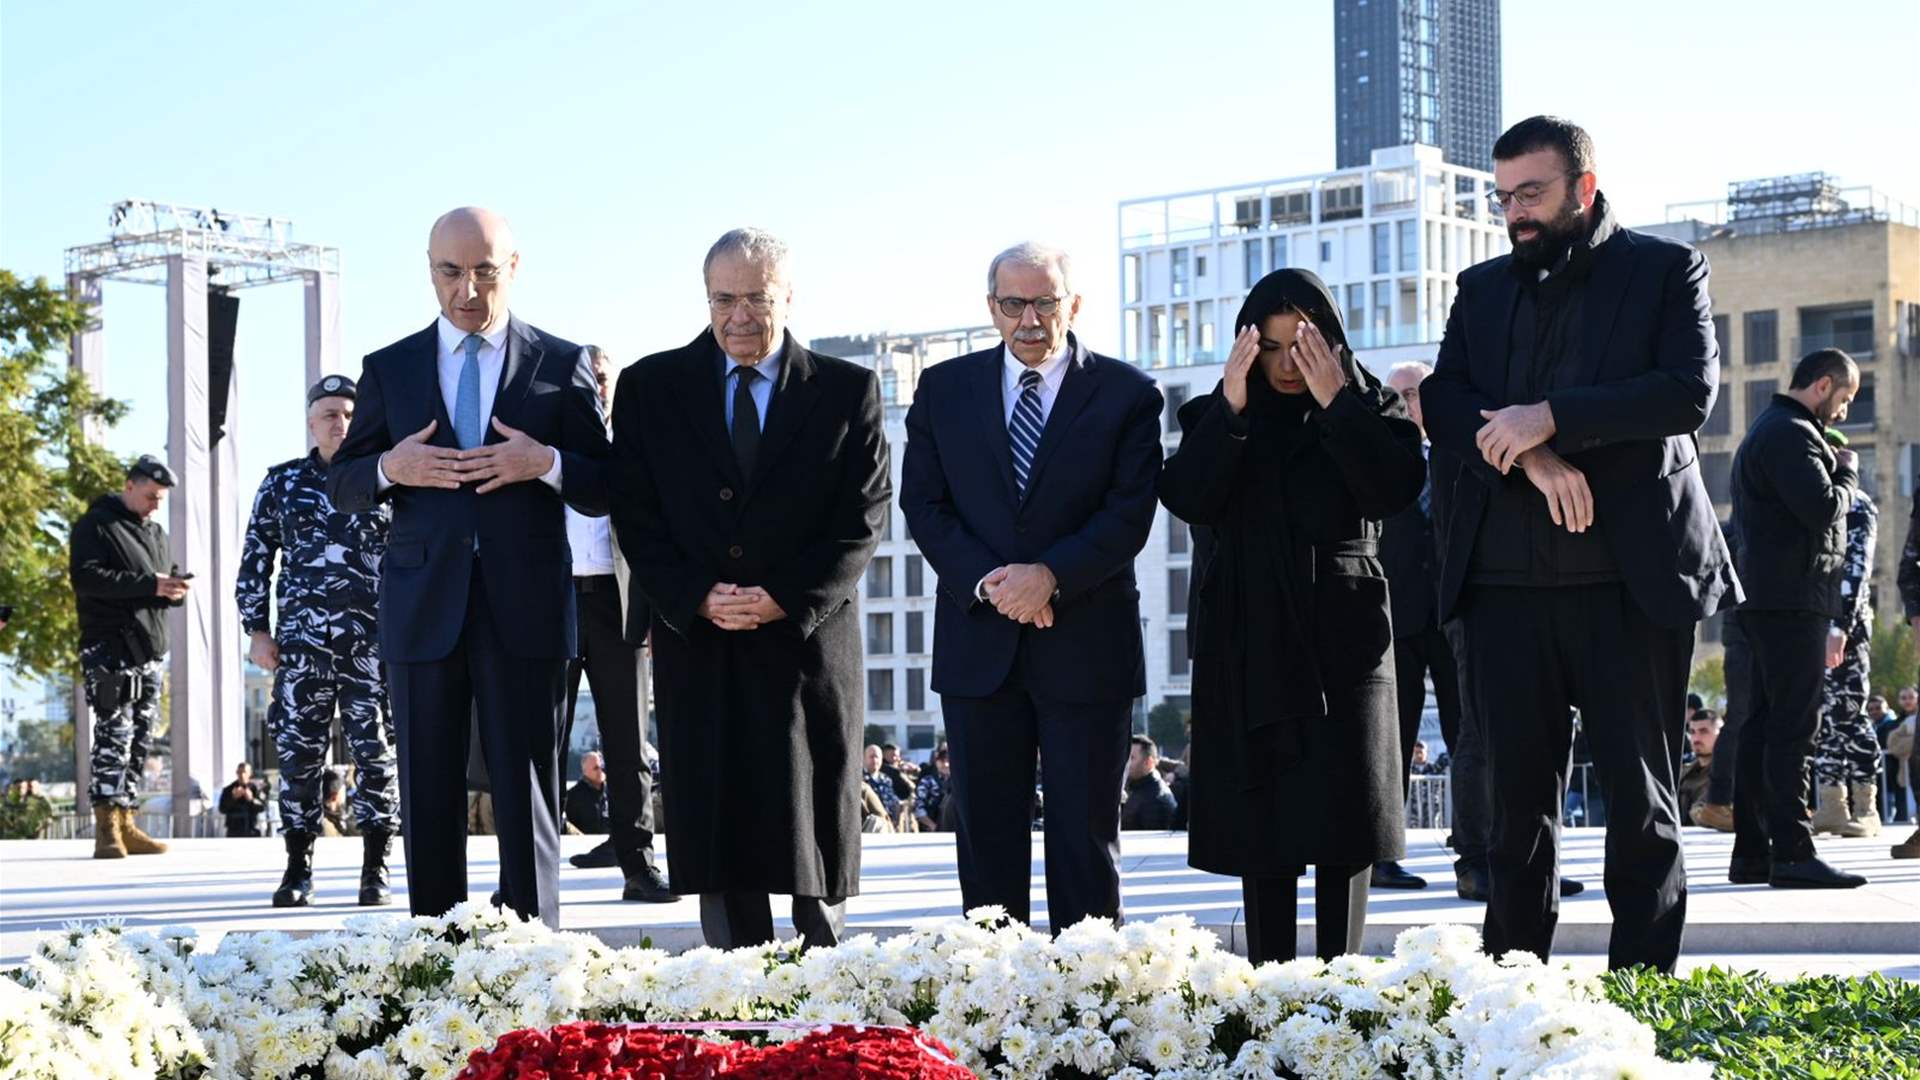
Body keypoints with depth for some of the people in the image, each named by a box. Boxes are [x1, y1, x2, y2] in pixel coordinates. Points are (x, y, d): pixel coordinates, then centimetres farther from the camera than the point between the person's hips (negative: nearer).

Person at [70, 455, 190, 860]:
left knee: (140, 739, 7)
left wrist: (176, 588, 2)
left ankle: (125, 825, 11)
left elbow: (166, 577, 28)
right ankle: (107, 829, -16)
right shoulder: (97, 525, -3)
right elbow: (85, 576, -15)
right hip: (110, 648, -8)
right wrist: (149, 585, -21)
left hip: (149, 651, 8)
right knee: (114, 735, -14)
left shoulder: (156, 533, 22)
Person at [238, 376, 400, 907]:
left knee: (376, 753, -3)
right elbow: (255, 559, 11)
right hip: (302, 642, 1)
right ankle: (297, 869, 10)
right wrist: (257, 629, 5)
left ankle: (376, 871, 4)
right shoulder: (283, 483, 10)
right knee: (298, 753, 1)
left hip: (374, 641, -1)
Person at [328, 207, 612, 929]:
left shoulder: (561, 366, 7)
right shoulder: (389, 369, 11)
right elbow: (340, 488, 12)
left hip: (526, 607, -2)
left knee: (528, 800, -1)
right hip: (424, 609, 2)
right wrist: (388, 469, -10)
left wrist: (547, 464, -15)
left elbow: (605, 490, 5)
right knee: (428, 800, 3)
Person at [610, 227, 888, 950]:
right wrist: (698, 599, -11)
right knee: (718, 838, 1)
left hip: (808, 640, -1)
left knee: (816, 841, 2)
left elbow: (863, 517, -1)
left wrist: (785, 598, -13)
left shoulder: (847, 391, 5)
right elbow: (636, 516, 3)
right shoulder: (650, 388, 7)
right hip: (698, 644, 1)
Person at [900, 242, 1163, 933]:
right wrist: (986, 582, -11)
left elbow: (1129, 514, -6)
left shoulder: (1127, 394, 1)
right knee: (987, 834, 6)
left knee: (1086, 835, 3)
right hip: (979, 645, 2)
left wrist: (1050, 575, -19)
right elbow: (923, 503, 4)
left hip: (1086, 643, -2)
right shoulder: (944, 389, 8)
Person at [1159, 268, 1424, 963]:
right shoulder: (1216, 419, 10)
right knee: (1262, 826, 1)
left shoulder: (1371, 410, 7)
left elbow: (1397, 489, -11)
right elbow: (1184, 498, -6)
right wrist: (1230, 408, -14)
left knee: (1344, 825, -5)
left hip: (1343, 645, -1)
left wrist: (1336, 404, -13)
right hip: (1246, 650, 1)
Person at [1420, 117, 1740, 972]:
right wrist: (1530, 457, -14)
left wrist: (1552, 418, -17)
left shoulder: (1665, 270, 5)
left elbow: (1690, 391, -9)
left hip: (1632, 578, -3)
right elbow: (1444, 404, 5)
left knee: (1639, 793, 0)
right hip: (1506, 580, 3)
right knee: (1517, 795, 5)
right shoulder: (1483, 289, 17)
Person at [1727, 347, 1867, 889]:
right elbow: (1824, 508, -21)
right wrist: (1847, 471, -3)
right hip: (1793, 600, -11)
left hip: (1768, 602, 11)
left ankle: (1751, 853, 10)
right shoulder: (1792, 434, -11)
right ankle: (1793, 853, -14)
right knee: (1793, 727, -12)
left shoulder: (1766, 431, 24)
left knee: (1763, 728, 9)